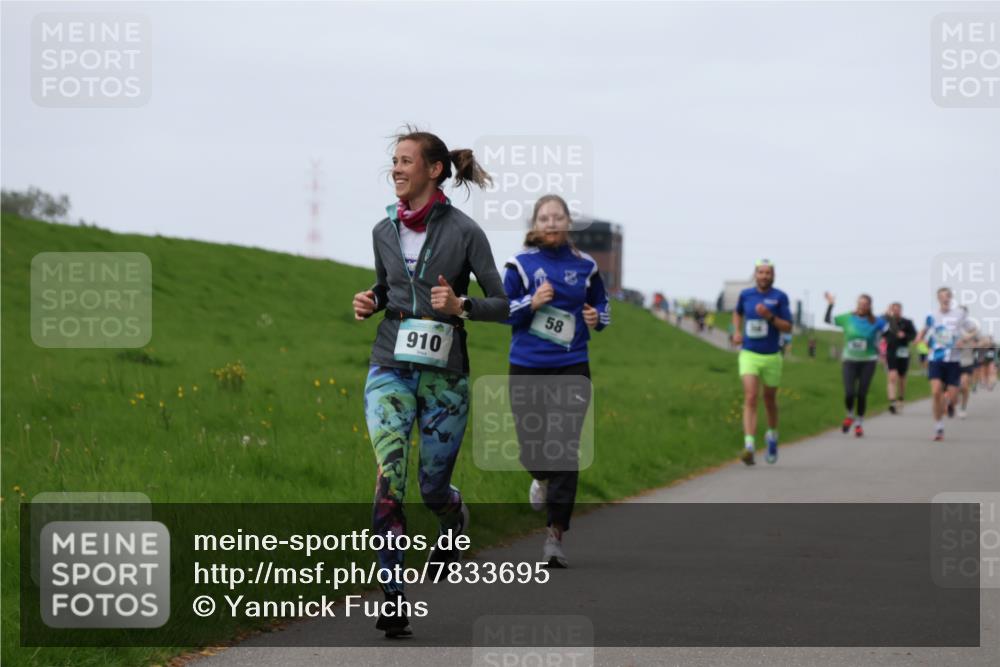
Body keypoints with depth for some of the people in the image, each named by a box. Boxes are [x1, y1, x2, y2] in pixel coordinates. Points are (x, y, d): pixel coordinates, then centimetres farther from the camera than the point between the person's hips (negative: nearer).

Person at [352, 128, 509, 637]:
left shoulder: (464, 231, -7)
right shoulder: (384, 231, 6)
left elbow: (503, 305, -3)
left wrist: (461, 305, -21)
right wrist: (370, 301, 1)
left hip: (443, 374, -2)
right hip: (390, 369, 2)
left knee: (433, 487, 8)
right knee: (390, 476, -16)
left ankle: (455, 521, 46)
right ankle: (393, 596, -15)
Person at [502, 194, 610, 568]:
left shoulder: (584, 266, 5)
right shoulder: (520, 264, 1)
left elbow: (602, 305, 18)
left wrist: (597, 317, -5)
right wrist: (531, 303, -17)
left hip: (570, 368, 0)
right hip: (526, 368, 1)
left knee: (563, 449, -11)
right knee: (530, 444, 8)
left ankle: (555, 536, -9)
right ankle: (542, 478, 48)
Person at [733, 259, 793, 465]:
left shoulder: (780, 297, -4)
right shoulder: (745, 294, 2)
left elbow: (788, 327, -6)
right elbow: (737, 313, 23)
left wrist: (770, 316, -21)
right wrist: (737, 331, 6)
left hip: (771, 356, 0)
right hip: (749, 355, 0)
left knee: (769, 400, 15)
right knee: (750, 398, -16)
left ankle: (772, 435, 44)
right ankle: (749, 447, -25)